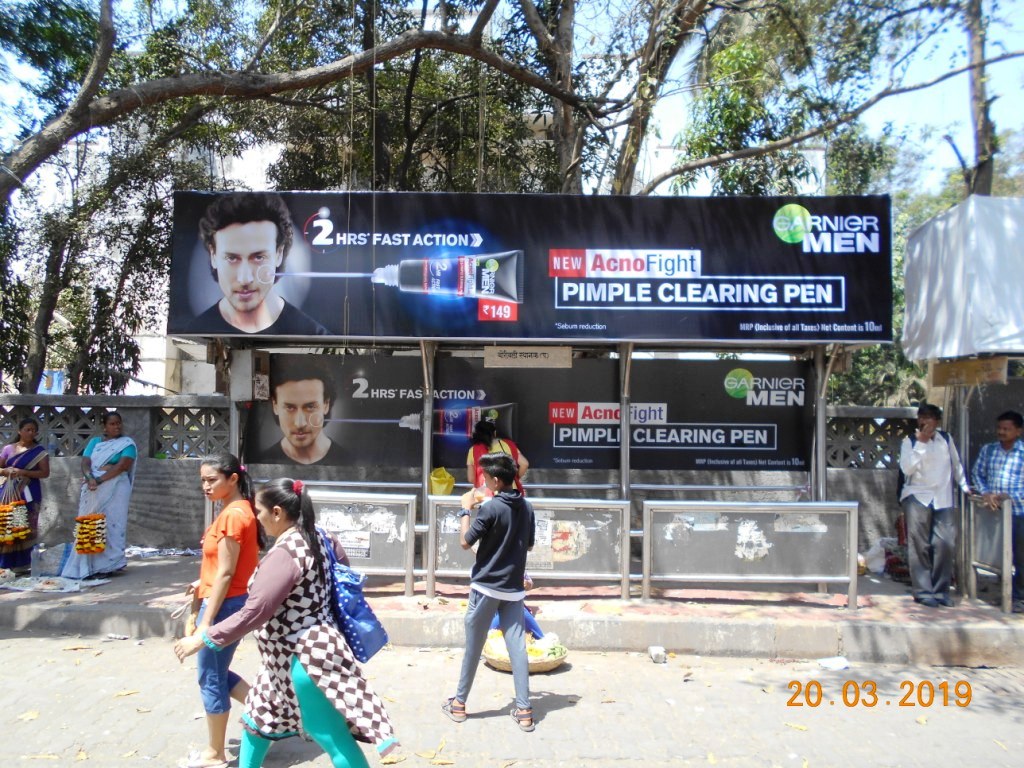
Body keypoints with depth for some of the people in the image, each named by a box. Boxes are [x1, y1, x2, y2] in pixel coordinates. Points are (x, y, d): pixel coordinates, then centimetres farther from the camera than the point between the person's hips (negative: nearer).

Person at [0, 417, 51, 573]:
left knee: (25, 528, -3)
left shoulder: (39, 451, 1)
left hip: (28, 494, -2)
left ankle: (22, 564, 4)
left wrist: (23, 472, -15)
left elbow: (45, 473, -5)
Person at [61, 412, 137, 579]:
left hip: (115, 488, -4)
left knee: (111, 524, -5)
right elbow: (85, 462, 5)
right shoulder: (94, 442, 17)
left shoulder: (127, 443, 3)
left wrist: (99, 480, -17)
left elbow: (122, 465, -10)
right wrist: (89, 477, -16)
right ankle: (89, 566, 8)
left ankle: (108, 565, -2)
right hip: (93, 490, 4)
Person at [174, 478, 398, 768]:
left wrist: (203, 638, -15)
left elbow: (254, 612, -25)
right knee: (258, 716, 27)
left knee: (335, 742, -1)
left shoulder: (284, 554, -24)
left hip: (303, 659, -11)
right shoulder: (319, 539, 4)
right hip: (312, 649, 11)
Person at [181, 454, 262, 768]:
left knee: (211, 679, 6)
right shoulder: (240, 510, 8)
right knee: (217, 674, 21)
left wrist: (206, 621, -18)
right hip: (230, 602, 10)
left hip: (224, 605, -10)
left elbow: (225, 573, -21)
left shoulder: (233, 514, -21)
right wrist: (203, 583, 15)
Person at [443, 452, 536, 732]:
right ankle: (524, 709, 5)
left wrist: (466, 509, 0)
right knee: (517, 647, 5)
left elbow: (465, 542, -10)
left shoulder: (490, 508, -16)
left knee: (473, 647, 9)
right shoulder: (527, 507, 3)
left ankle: (459, 703, 22)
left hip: (486, 587, -4)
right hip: (514, 589, 5)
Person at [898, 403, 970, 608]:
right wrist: (921, 443, -16)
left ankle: (941, 590, 12)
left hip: (943, 500, 3)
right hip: (917, 498, -3)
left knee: (945, 544, -1)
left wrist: (964, 486, 22)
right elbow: (907, 468, -15)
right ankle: (923, 591, 1)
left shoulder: (945, 438, 9)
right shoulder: (910, 441, -1)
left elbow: (956, 464, 22)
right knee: (919, 546, -4)